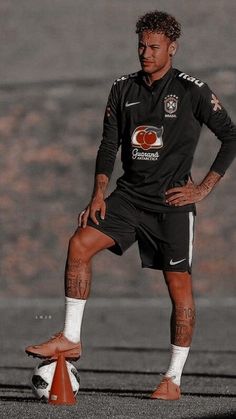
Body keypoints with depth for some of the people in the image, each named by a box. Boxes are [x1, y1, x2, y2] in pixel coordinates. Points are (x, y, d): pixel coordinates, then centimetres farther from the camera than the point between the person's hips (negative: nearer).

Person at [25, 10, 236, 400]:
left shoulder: (192, 91, -6)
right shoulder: (123, 89, 8)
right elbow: (109, 145, 12)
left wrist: (204, 188, -6)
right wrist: (99, 192, -1)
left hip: (173, 202, -4)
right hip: (130, 194, 4)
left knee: (179, 284, -3)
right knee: (80, 243, -15)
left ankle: (173, 379, 4)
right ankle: (70, 339, -10)